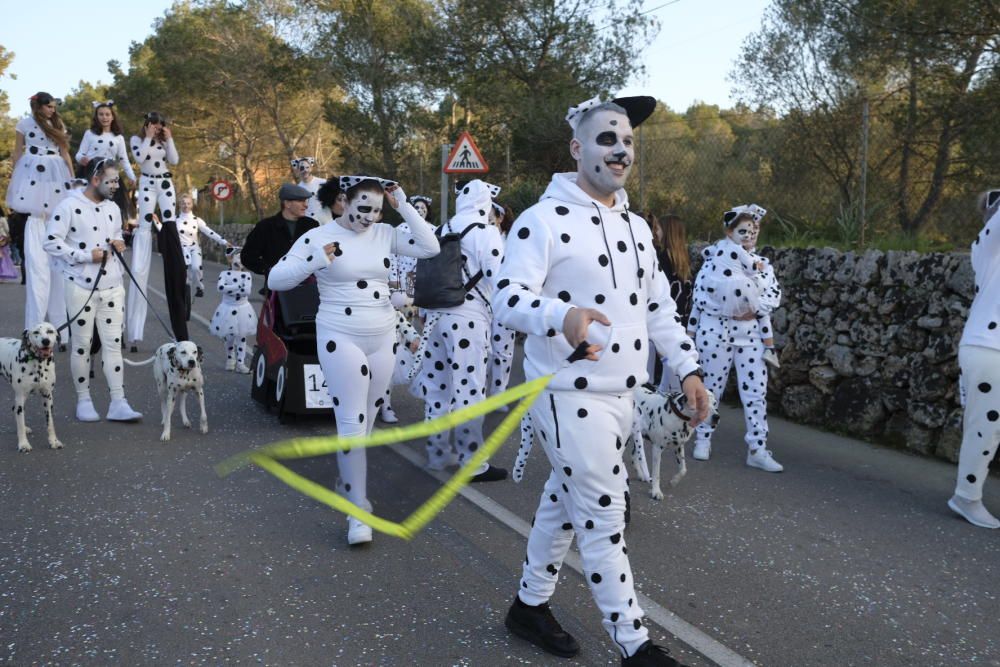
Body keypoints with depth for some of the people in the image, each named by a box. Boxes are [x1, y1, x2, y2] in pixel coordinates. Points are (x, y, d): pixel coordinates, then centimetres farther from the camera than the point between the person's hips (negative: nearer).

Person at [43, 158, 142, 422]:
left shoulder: (113, 208, 11)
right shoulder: (69, 206, -9)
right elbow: (50, 242, -12)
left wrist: (119, 245, 2)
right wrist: (85, 255, -18)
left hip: (112, 286, 5)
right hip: (81, 287, -5)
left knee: (113, 343, 2)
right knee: (82, 345, 5)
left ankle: (118, 403, 3)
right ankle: (83, 401, 17)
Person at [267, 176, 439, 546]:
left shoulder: (385, 234, 4)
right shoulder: (318, 236, -6)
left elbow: (430, 247, -5)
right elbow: (275, 279, -6)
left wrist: (403, 206, -7)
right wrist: (315, 262, -21)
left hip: (383, 339, 5)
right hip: (341, 339, -5)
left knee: (367, 421, 15)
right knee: (352, 422, -8)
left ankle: (349, 483, 36)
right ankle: (358, 511, -1)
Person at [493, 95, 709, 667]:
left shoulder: (637, 227, 14)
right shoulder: (544, 220, -11)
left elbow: (659, 308, 18)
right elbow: (508, 298, -20)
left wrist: (689, 369, 11)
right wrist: (562, 316, -39)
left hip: (621, 394, 8)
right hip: (570, 395, -8)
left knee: (566, 501, 18)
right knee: (604, 515, -4)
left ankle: (531, 605, 34)